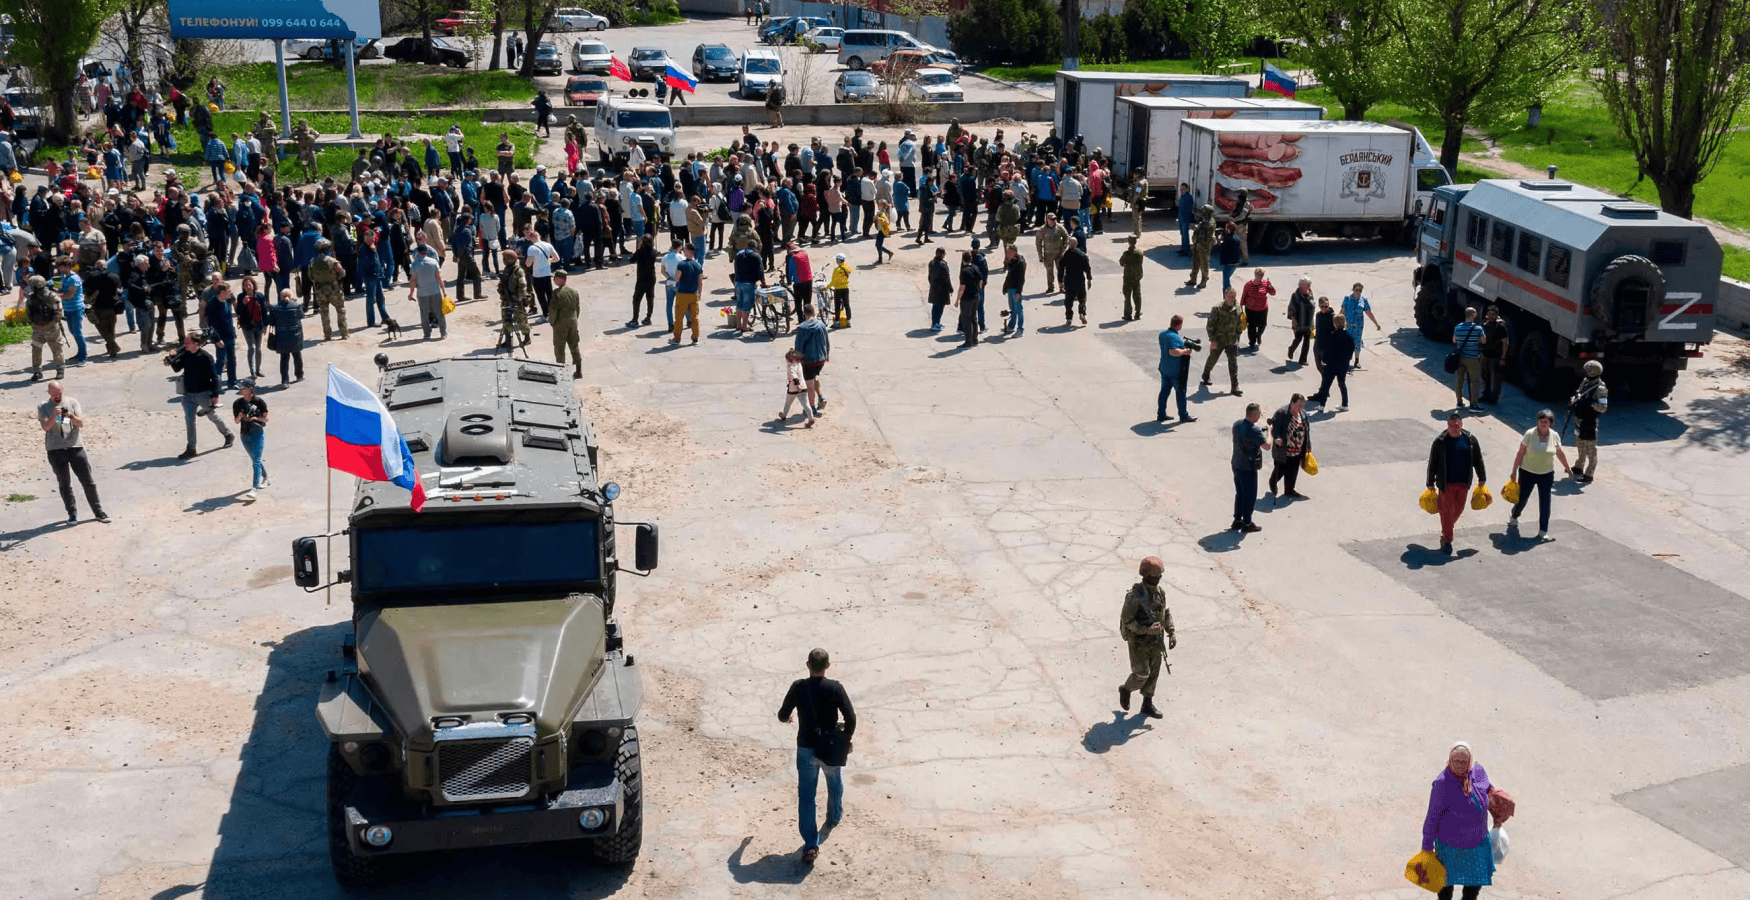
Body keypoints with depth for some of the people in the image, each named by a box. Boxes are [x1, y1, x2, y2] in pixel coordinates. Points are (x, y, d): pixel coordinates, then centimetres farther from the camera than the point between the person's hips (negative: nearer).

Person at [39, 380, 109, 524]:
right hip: (56, 451, -1)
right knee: (65, 485, 6)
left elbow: (81, 423, -1)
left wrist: (72, 416, -21)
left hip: (75, 447, 1)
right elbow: (46, 427, -9)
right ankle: (72, 514, 16)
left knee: (88, 482, 2)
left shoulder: (72, 402, 7)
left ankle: (99, 512, 10)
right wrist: (54, 416, -26)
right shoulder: (44, 407, 4)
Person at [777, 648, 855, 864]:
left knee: (806, 795, 4)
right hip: (831, 748, 0)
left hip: (806, 749, 0)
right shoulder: (835, 688, -15)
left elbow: (783, 715, -3)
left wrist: (786, 718, 22)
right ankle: (834, 818, 52)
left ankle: (811, 845, -2)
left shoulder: (798, 687, -12)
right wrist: (845, 739, 1)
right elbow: (851, 718, -17)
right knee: (834, 784, 29)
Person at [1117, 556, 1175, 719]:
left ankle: (1148, 704, 23)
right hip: (1139, 641, -6)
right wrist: (1146, 630, -28)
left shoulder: (1160, 591, 0)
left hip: (1156, 640, 6)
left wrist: (1171, 632, 3)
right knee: (1142, 674, -2)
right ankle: (1126, 690, 27)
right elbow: (1126, 620, -19)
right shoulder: (1135, 594, -21)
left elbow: (1166, 613, 13)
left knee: (1153, 673, 10)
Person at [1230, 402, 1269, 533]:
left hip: (1236, 465, 8)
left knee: (1239, 494, 19)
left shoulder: (1237, 424, 1)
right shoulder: (1254, 430, -25)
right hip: (1248, 468, -8)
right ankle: (1247, 524, 13)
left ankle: (1237, 521, 27)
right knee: (1250, 496, 5)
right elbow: (1267, 446, -24)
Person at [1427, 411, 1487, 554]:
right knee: (1446, 511, -1)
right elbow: (1432, 463, -2)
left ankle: (1446, 531, 40)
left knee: (1458, 509, 15)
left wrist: (1482, 479, 13)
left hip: (1463, 483, 3)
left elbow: (1478, 461, 10)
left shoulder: (1470, 440, 0)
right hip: (1446, 483, -3)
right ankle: (1447, 540, 10)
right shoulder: (1440, 442, -8)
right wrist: (1431, 483, 0)